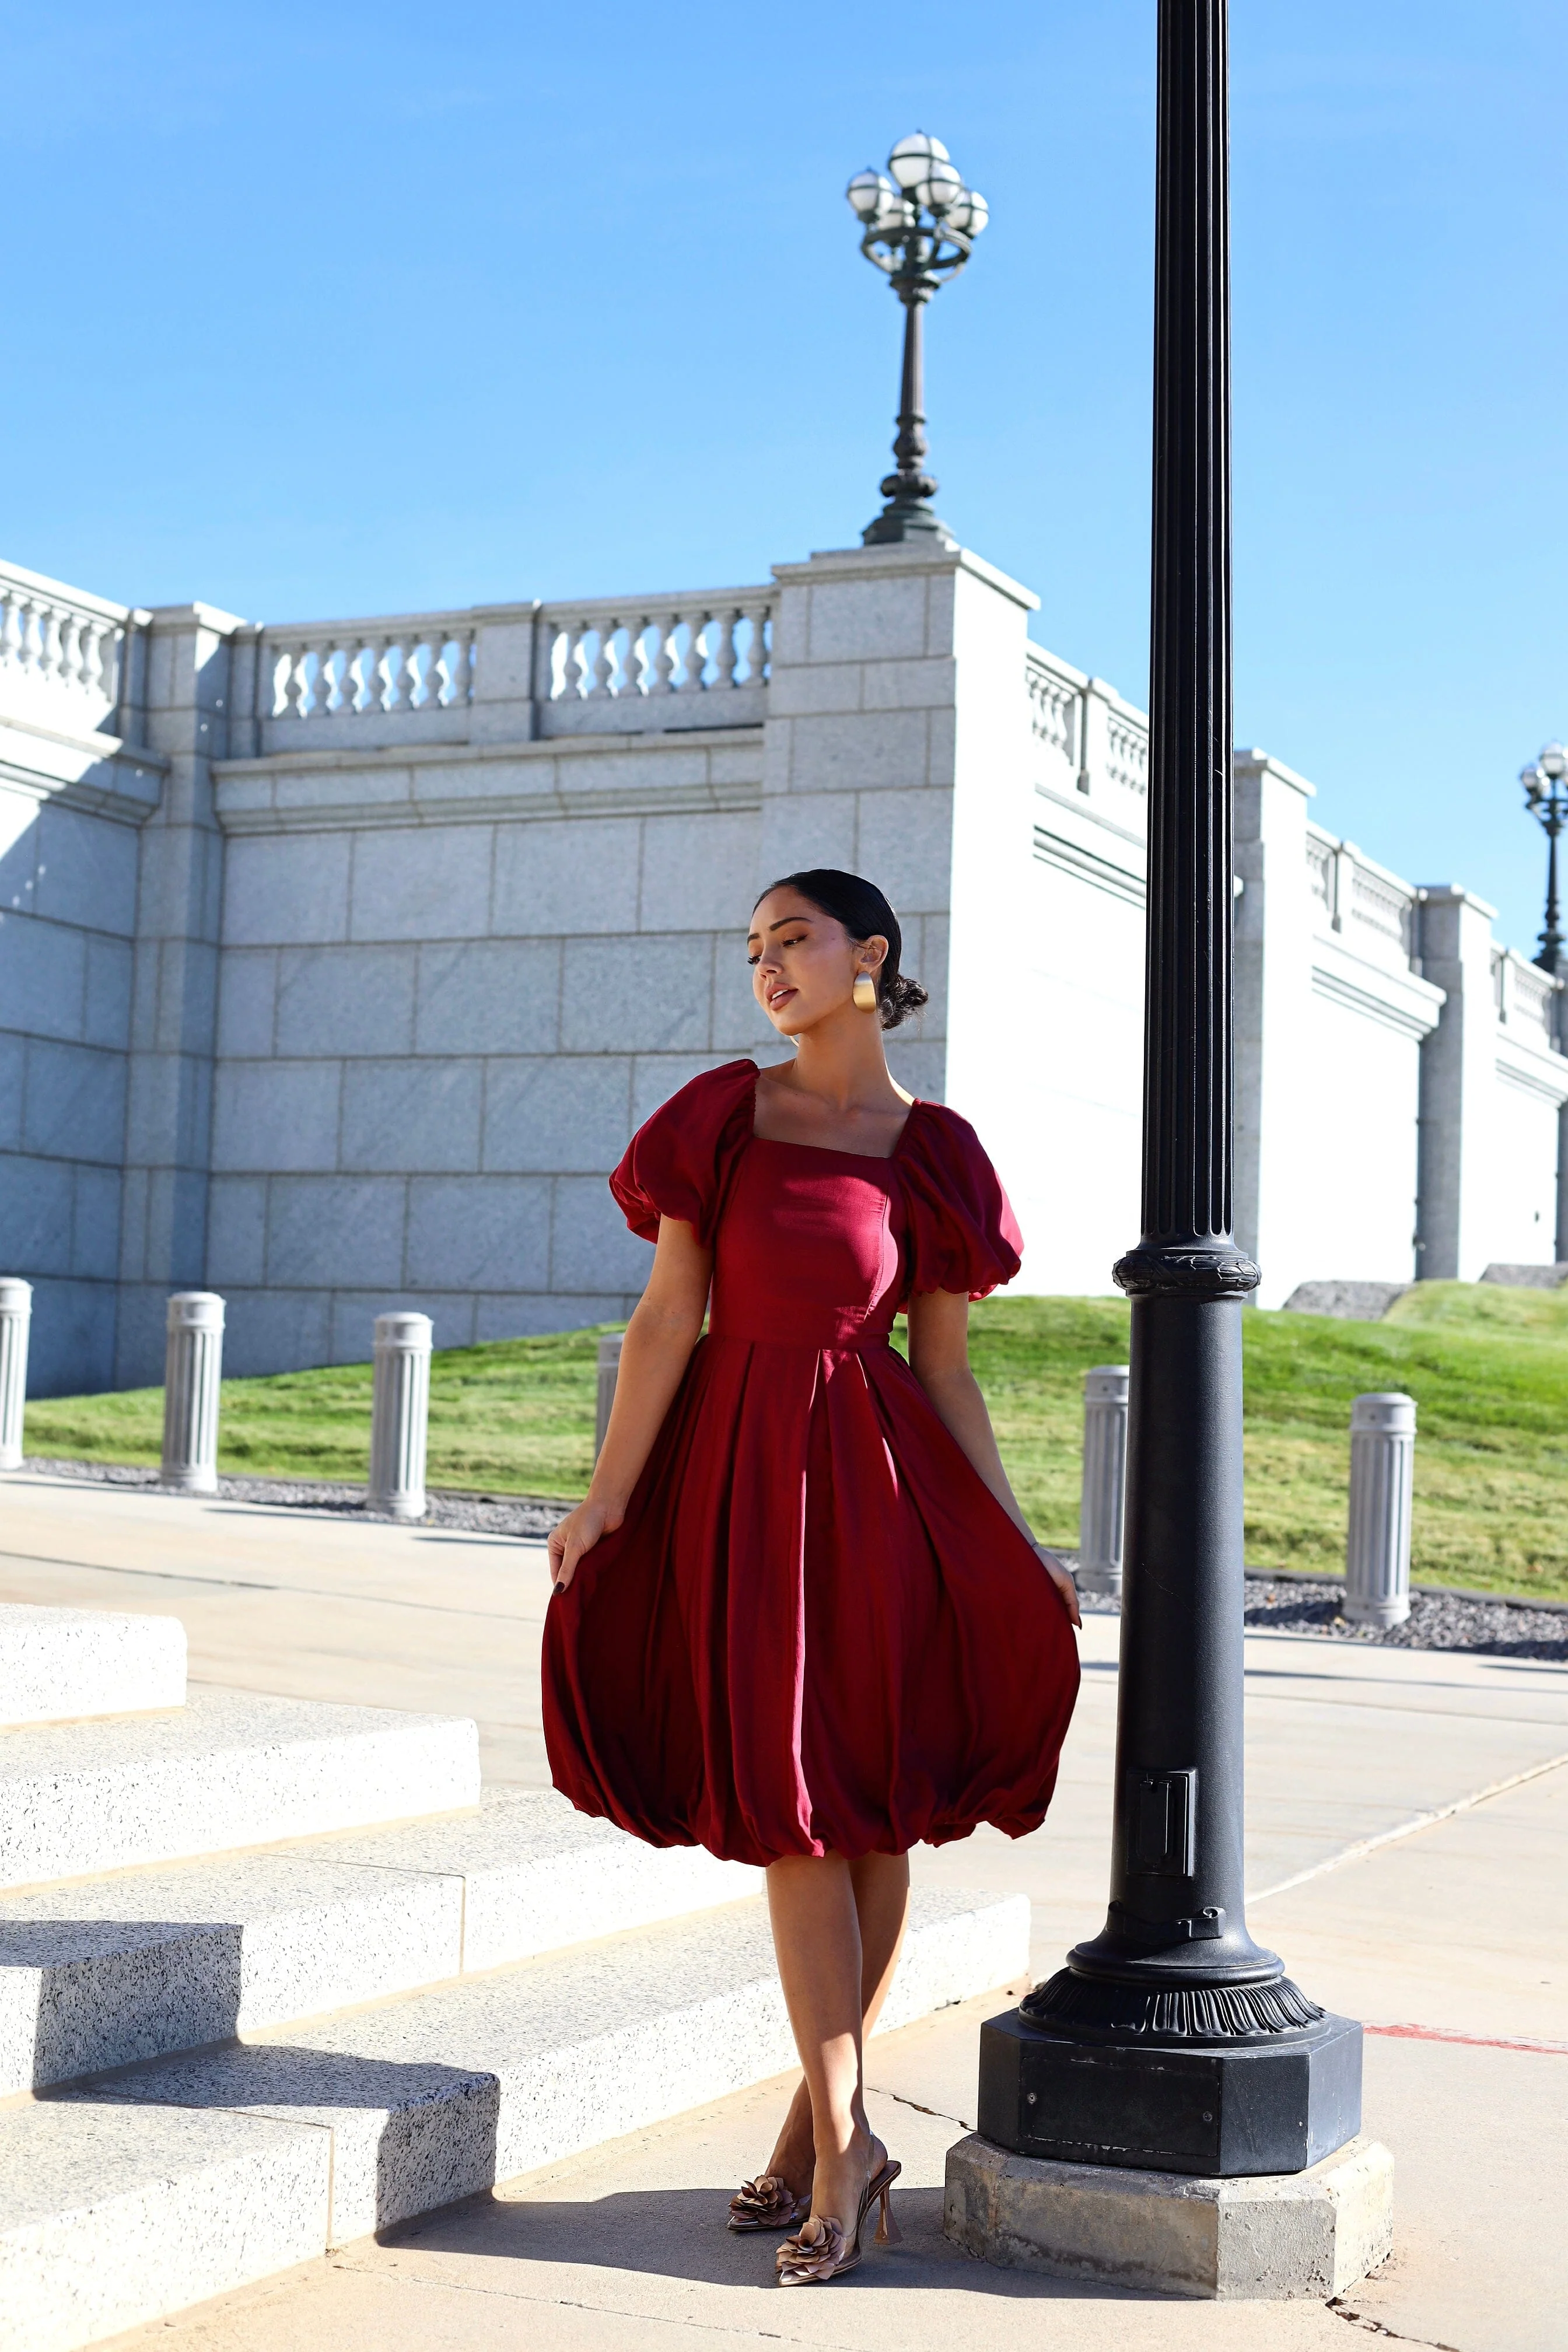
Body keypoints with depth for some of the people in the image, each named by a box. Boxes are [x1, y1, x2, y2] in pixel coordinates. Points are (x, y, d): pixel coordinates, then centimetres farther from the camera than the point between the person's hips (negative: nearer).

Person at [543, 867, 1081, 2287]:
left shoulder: (928, 1154, 2)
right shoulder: (725, 1115, 3)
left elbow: (944, 1368, 5)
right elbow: (670, 1318, -1)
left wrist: (1016, 1540, 2)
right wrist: (609, 1494, -7)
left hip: (872, 1479, 0)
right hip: (737, 1473, 0)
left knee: (867, 1811, 5)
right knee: (789, 1811, 1)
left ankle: (827, 2130, 20)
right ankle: (842, 2143, 9)